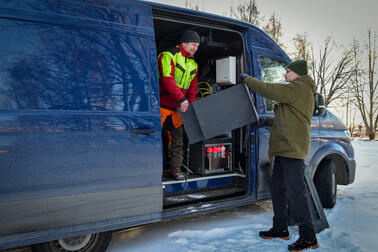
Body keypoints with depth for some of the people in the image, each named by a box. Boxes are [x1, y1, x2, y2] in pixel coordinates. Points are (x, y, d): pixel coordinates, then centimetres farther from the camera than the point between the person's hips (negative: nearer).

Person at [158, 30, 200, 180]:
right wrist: (182, 99, -31)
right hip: (161, 104, -6)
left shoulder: (193, 65, 13)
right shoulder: (168, 56, -10)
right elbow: (168, 79, -23)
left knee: (178, 135, 7)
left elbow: (192, 87, 18)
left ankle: (176, 167, 19)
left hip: (178, 107, 6)